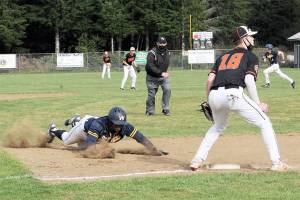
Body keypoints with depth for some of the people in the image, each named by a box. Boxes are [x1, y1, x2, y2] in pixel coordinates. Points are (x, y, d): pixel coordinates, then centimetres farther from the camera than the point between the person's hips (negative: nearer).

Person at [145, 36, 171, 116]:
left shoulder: (167, 52, 4)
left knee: (167, 89, -16)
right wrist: (161, 73, -32)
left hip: (164, 76, 4)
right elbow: (150, 66, -27)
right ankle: (150, 111, 20)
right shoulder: (152, 53, -18)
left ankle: (166, 109, -8)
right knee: (151, 94, 1)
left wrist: (165, 72, 9)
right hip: (152, 77, -4)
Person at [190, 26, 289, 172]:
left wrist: (209, 102, 27)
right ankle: (276, 163, -1)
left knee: (218, 126, 33)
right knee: (264, 123, 7)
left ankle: (197, 160, 22)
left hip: (214, 95, 6)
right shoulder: (251, 56, 15)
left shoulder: (223, 57, 30)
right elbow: (249, 80, 0)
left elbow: (210, 79, 18)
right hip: (233, 94, -6)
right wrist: (258, 104, 3)